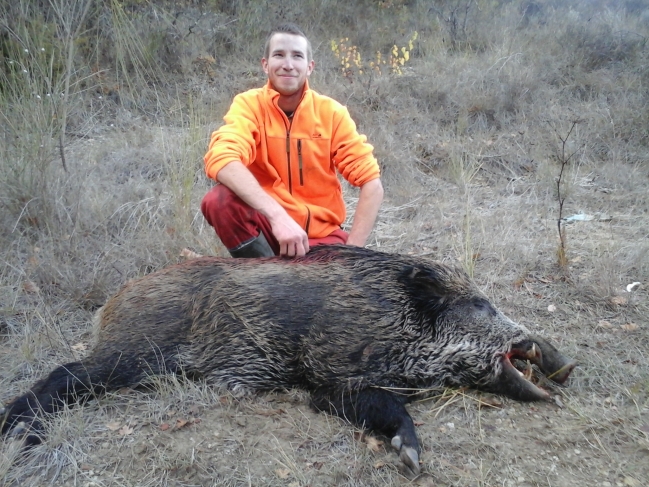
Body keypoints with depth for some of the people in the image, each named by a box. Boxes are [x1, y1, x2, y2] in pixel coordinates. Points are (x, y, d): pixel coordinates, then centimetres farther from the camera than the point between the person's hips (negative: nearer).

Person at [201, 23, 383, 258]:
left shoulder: (331, 112, -5)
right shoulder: (249, 105, -8)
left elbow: (371, 182, -7)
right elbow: (221, 159, -28)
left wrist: (351, 250, -17)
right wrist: (277, 215, -41)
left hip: (320, 232, 1)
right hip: (266, 224, 0)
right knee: (219, 200, -28)